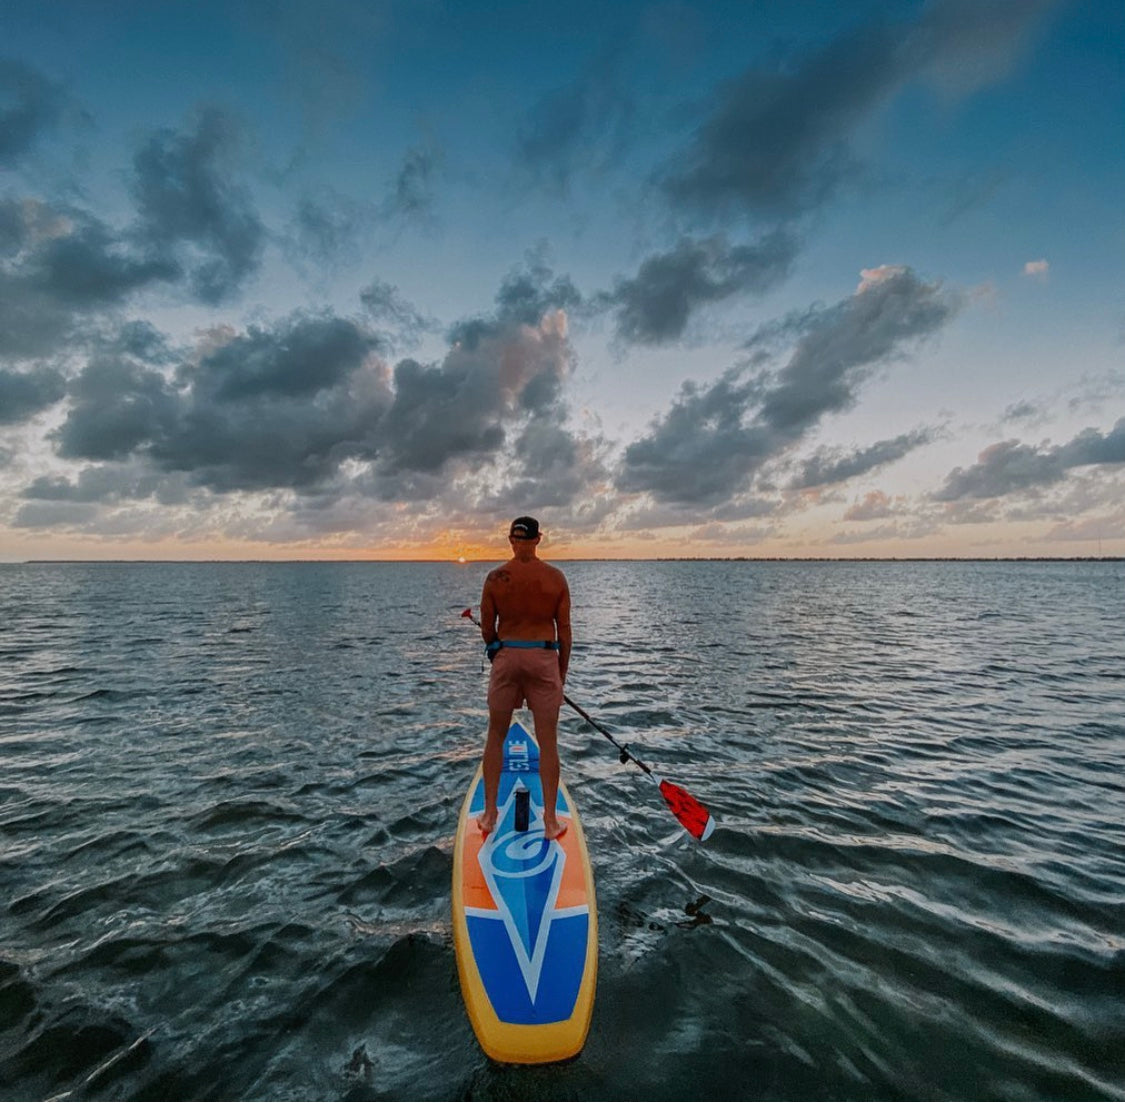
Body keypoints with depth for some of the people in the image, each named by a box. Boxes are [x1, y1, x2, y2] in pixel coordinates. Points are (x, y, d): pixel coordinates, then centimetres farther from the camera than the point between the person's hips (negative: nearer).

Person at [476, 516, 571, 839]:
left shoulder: (495, 577, -5)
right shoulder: (556, 577, -4)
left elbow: (487, 630, 1)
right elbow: (564, 630, -1)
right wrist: (562, 673, 10)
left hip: (506, 657, 0)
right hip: (545, 658, 0)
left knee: (496, 737, 16)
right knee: (548, 742, 9)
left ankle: (489, 814, 25)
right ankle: (551, 821, 19)